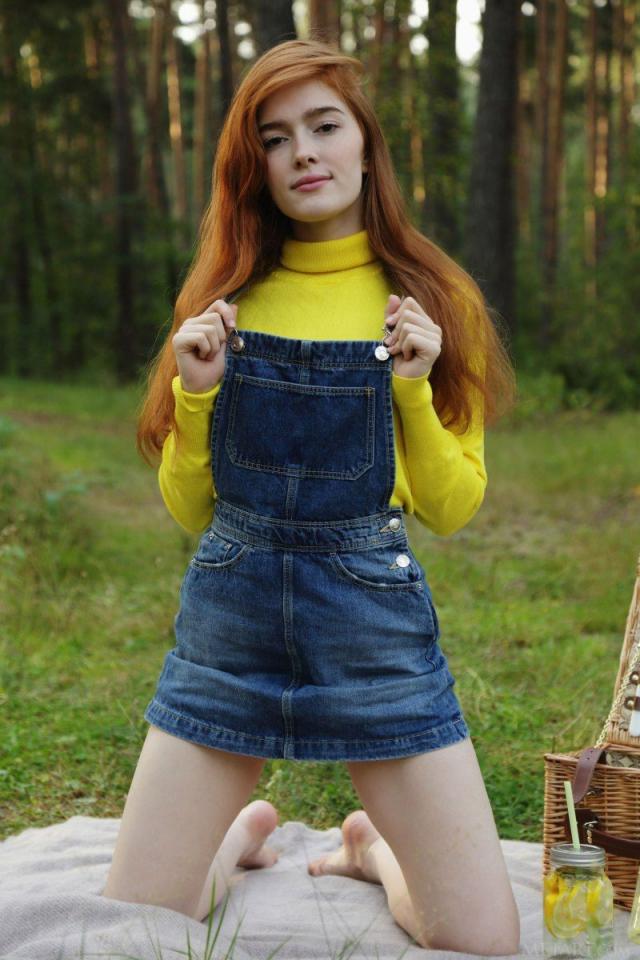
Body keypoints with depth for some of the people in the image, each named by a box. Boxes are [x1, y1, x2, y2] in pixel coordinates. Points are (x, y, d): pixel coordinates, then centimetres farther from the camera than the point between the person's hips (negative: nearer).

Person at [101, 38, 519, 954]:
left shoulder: (429, 298, 0)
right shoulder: (223, 300, 5)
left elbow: (453, 510, 1)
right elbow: (189, 510, 7)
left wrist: (413, 391, -15)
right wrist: (197, 391, -9)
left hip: (375, 624, -1)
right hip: (228, 620, 2)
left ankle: (373, 849, 26)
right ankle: (245, 837, 32)